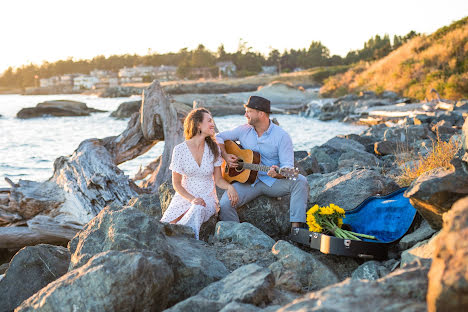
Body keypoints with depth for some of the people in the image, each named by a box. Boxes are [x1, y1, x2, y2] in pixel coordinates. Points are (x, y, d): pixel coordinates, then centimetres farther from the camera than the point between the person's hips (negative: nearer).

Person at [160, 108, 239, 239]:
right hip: (185, 197, -1)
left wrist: (229, 186, -17)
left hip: (207, 198, 1)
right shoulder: (180, 149, -7)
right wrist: (191, 199, -18)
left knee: (198, 209, -37)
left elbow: (218, 179, 6)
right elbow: (176, 183, -3)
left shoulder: (214, 148, 2)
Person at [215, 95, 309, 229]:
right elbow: (219, 137, 14)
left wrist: (277, 174, -37)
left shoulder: (282, 136, -7)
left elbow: (288, 166, -13)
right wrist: (225, 156, -4)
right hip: (248, 181, 2)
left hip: (273, 182, -2)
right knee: (224, 204, -24)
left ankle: (296, 227, -32)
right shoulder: (243, 130, 5)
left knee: (300, 181, -30)